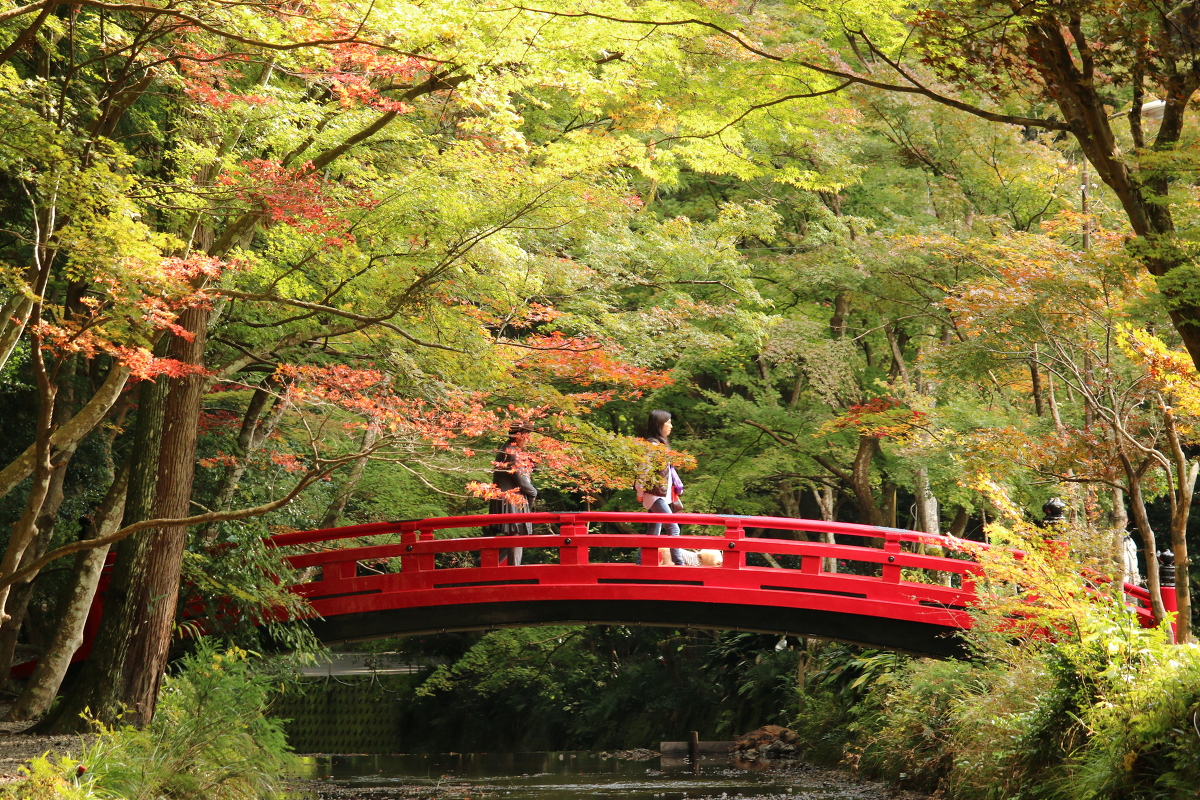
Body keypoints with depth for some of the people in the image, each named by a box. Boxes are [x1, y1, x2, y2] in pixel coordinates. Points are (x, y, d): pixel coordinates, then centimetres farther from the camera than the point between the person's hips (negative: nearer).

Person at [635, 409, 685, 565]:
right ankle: (679, 564, -16)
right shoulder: (652, 444, -11)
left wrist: (676, 490, 17)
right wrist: (641, 492, -18)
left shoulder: (661, 443, 17)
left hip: (664, 495, 9)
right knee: (673, 528, -14)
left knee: (653, 533, 9)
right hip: (655, 495, -9)